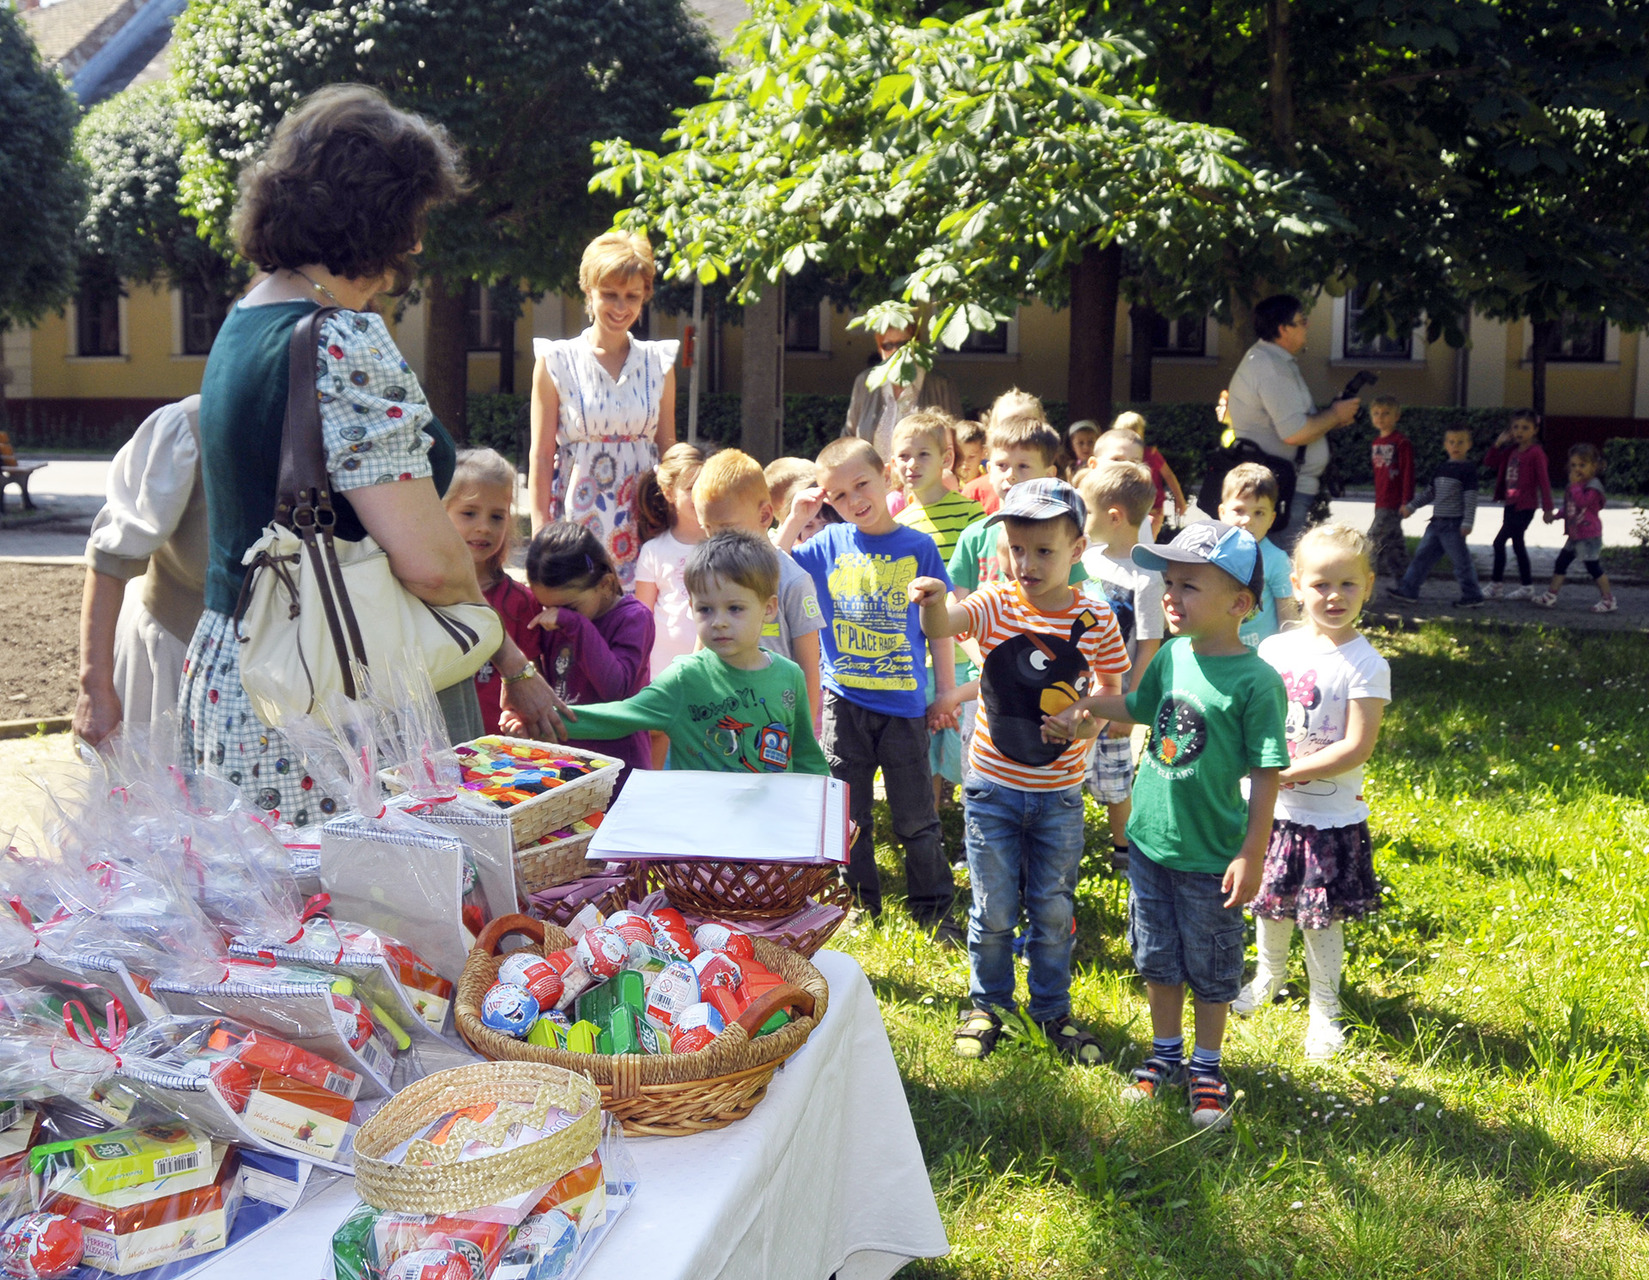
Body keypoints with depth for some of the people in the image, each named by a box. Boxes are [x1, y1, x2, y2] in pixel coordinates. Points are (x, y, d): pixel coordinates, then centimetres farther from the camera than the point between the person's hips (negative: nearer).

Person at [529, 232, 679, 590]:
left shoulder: (659, 363, 9)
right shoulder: (556, 362, 1)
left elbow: (668, 448, 12)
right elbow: (541, 455, 0)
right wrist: (540, 532, -6)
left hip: (641, 520, 2)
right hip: (577, 519, -2)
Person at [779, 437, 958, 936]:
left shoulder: (918, 547, -2)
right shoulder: (829, 545, 2)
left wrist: (945, 694, 4)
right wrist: (795, 519, -4)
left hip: (904, 703, -2)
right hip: (843, 702, 2)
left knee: (916, 816, 6)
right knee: (847, 813, 10)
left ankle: (934, 910, 20)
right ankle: (859, 908, 24)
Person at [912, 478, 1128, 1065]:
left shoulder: (1094, 617, -7)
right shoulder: (996, 604, -11)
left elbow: (1111, 687, 5)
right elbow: (945, 625, -31)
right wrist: (935, 604, -55)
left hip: (1060, 793, 1)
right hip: (993, 786, -1)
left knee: (1053, 911, 14)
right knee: (994, 910, 10)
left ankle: (1052, 1008, 34)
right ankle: (988, 1004, 32)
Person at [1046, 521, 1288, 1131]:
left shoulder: (1256, 681, -19)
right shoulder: (1172, 655, -2)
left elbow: (1266, 775, -15)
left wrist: (1252, 855, -15)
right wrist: (1084, 707, 9)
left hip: (1211, 856, -5)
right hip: (1151, 840, 5)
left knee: (1211, 970, 13)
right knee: (1157, 960, 19)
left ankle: (1207, 1069, 32)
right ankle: (1166, 1056, 38)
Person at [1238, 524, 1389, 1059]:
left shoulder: (1366, 665, -14)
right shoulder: (1274, 649, 0)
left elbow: (1357, 747, -18)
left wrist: (1287, 772, -19)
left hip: (1330, 818, -4)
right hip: (1269, 809, 4)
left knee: (1323, 916, 6)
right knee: (1270, 903, 19)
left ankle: (1324, 1007, 26)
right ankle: (1268, 976, 45)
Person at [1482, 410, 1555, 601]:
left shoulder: (1536, 453, -11)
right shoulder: (1512, 451, 11)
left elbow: (1544, 481, -12)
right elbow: (1489, 462, 16)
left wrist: (1547, 507, -14)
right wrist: (1498, 444, 2)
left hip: (1525, 506, -8)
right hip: (1511, 504, 8)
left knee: (1500, 541, -11)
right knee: (1517, 544, 13)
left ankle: (1495, 586, -4)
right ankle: (1527, 587, 20)